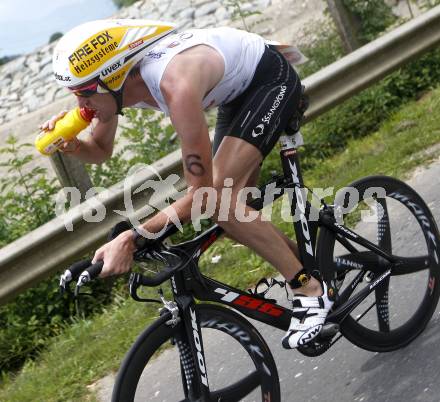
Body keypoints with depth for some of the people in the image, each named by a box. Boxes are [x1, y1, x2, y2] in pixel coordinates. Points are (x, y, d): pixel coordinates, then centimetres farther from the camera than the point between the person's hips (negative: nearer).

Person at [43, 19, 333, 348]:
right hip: (238, 89, 9)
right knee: (233, 212, 5)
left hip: (272, 77, -9)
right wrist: (71, 146, -20)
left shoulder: (176, 85, -40)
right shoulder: (117, 82, -16)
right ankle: (313, 265, 24)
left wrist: (131, 238, -43)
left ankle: (311, 290, -13)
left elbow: (202, 191, -37)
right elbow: (101, 151, 4)